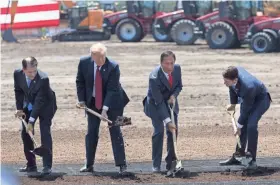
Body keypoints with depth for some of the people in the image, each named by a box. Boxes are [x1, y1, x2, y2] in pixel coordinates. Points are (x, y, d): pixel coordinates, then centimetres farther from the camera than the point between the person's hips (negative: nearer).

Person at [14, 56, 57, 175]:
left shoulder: (43, 79, -35)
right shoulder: (18, 74, -19)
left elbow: (40, 101, -33)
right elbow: (18, 91, 0)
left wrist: (31, 121, -35)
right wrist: (19, 108, -7)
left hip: (45, 106, -5)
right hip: (28, 106, 5)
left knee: (45, 133, -15)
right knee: (25, 133, 4)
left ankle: (47, 166, -13)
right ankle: (31, 165, 14)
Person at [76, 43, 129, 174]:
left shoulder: (113, 67, -23)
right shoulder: (84, 63, -12)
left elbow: (112, 89, -24)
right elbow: (80, 82, 3)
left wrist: (105, 109, -30)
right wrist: (81, 100, -4)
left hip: (111, 102, -3)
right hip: (92, 103, 3)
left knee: (115, 132, -3)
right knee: (91, 133, 5)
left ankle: (122, 165, 0)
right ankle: (89, 165, 14)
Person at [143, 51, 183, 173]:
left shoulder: (177, 69, -17)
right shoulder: (154, 77, -34)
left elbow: (179, 86, 2)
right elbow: (159, 102, -32)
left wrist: (174, 95, -20)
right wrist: (167, 121, -35)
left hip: (170, 102, 5)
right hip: (155, 104, -5)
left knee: (173, 131, -1)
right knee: (159, 131, -16)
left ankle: (170, 163, 7)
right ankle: (156, 165, -10)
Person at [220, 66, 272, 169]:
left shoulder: (248, 87, -42)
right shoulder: (233, 73, -25)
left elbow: (245, 109, -29)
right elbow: (232, 88, 2)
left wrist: (239, 125, -17)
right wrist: (233, 104, 7)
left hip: (261, 100, -7)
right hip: (247, 99, 7)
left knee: (251, 125, -23)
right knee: (243, 127, 3)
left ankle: (252, 159, -15)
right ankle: (237, 157, 13)